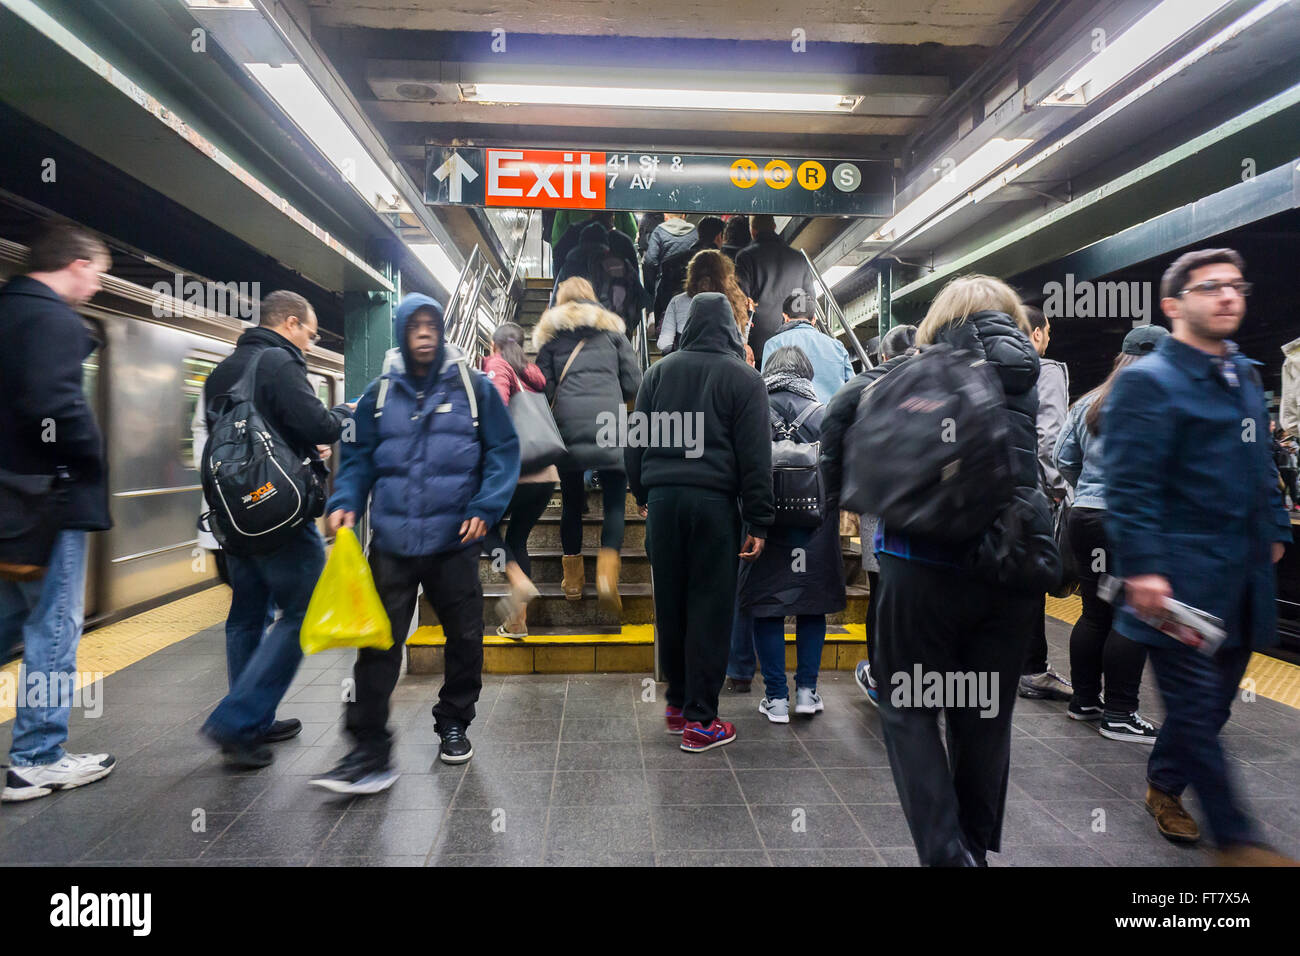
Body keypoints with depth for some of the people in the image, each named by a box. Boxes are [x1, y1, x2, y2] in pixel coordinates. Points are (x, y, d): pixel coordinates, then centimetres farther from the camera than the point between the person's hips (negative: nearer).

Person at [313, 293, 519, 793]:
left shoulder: (474, 387, 1)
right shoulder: (379, 394, 6)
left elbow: (503, 451, 1)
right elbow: (358, 458, 11)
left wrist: (486, 507, -10)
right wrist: (344, 503, -6)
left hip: (455, 541, 0)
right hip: (392, 542, 1)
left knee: (464, 638, 12)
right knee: (378, 644, -1)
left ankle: (454, 724, 34)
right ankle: (368, 750, 8)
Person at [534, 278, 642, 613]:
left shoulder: (549, 334, 16)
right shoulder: (611, 328, 16)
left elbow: (544, 387, 7)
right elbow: (633, 383, 8)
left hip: (568, 425, 1)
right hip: (609, 425, -1)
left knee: (571, 501, 13)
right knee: (615, 501, 5)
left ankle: (573, 578, 22)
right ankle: (607, 572, -14)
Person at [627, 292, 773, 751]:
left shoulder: (660, 370, 10)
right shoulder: (744, 378, 1)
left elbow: (635, 440, 11)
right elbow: (755, 455, -3)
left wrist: (642, 493, 19)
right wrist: (757, 522, -1)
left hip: (662, 499, 4)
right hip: (713, 501, -3)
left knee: (669, 604, 13)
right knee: (710, 609, 2)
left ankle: (677, 701, 26)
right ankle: (699, 720, 8)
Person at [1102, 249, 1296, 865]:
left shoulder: (1244, 374, 15)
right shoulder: (1148, 381, -11)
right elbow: (1129, 486, -18)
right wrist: (1142, 568, -23)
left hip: (1243, 577, 8)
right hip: (1182, 580, -8)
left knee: (1213, 700, 16)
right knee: (1197, 707, 1)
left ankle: (1165, 785, 36)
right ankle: (1236, 838, 14)